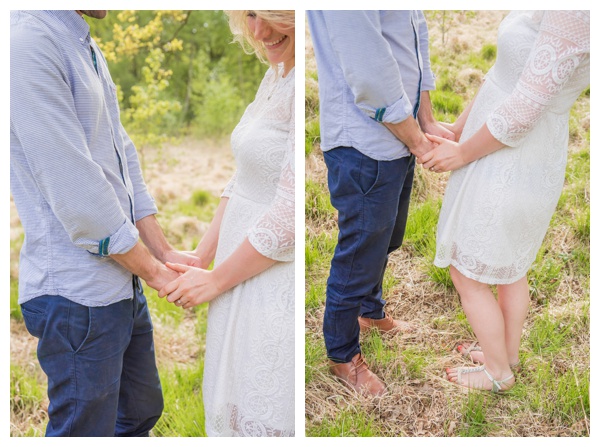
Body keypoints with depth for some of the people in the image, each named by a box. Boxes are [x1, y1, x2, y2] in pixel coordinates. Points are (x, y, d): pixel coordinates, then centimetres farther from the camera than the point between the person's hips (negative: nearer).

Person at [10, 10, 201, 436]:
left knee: (142, 411, 22)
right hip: (76, 293, -10)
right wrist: (156, 273, -11)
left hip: (122, 284, 10)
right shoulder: (28, 44, -19)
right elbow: (77, 196, -22)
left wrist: (165, 251, 7)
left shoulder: (87, 48, 12)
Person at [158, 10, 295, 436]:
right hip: (244, 269, 9)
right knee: (230, 409, 23)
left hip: (279, 289, -9)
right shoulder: (276, 75, 10)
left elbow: (291, 215, -23)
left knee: (264, 421, 6)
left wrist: (215, 279, -11)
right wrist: (199, 260, 9)